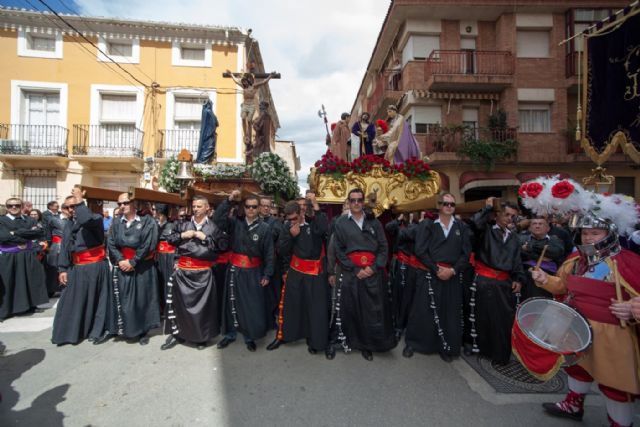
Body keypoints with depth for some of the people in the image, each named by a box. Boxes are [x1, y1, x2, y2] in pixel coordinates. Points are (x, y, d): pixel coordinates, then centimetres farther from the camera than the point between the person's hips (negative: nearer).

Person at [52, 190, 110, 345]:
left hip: (95, 267, -6)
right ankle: (71, 332, 25)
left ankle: (97, 331, 18)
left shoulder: (96, 218, -7)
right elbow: (64, 248, 11)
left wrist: (80, 201, -24)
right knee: (73, 301, 11)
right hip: (76, 268, 6)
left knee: (95, 300, 5)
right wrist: (63, 269, 5)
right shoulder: (67, 224, 11)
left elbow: (86, 220, -33)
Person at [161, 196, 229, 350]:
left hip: (203, 272, -3)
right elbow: (169, 239, 12)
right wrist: (182, 235, -5)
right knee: (178, 302, 10)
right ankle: (176, 333, 29)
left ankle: (202, 337, 25)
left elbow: (224, 245, -9)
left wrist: (205, 237, -13)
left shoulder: (213, 227, 0)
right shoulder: (184, 225, 11)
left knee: (203, 304, 7)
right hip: (183, 270, 3)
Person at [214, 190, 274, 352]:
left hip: (254, 272, -1)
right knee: (233, 302, 14)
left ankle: (250, 337, 27)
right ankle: (230, 333, 34)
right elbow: (217, 219, -13)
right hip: (235, 269, 2)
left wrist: (267, 274, -5)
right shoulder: (235, 223, 0)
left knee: (252, 305, 6)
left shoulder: (264, 228, -6)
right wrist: (229, 200, -20)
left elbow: (269, 253, -4)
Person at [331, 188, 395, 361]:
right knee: (351, 309, 4)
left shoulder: (374, 222, 9)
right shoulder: (340, 223, 4)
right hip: (350, 272, -1)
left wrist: (374, 267, -9)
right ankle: (354, 341, 23)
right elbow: (339, 250, 0)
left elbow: (384, 247, 5)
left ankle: (368, 344, 21)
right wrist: (355, 270, -9)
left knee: (374, 310, 4)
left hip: (373, 272, 1)